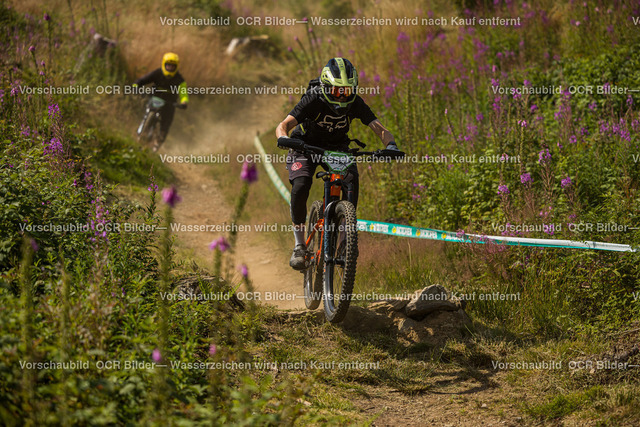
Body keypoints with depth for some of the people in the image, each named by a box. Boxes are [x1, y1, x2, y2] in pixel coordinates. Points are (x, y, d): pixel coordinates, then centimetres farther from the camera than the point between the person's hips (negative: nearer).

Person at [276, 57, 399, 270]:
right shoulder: (313, 100, -29)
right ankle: (300, 245, -11)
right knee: (300, 187, -25)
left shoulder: (355, 103, -22)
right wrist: (283, 138, -58)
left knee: (351, 179, -26)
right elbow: (283, 126, -34)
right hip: (306, 146, -2)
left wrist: (390, 145, -45)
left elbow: (380, 129, -24)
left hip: (337, 147, 2)